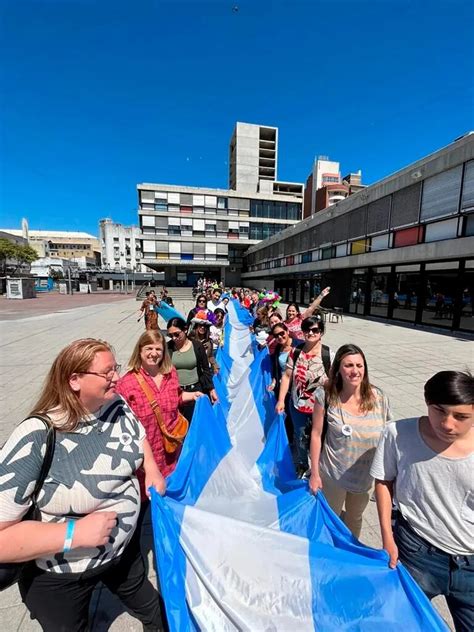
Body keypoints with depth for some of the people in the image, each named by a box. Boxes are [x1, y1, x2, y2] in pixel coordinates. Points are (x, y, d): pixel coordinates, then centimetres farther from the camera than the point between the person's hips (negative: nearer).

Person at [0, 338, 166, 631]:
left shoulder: (117, 407, -16)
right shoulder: (35, 440, -33)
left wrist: (152, 469, -9)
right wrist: (75, 533, -32)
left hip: (125, 547, 5)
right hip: (60, 578, -5)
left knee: (149, 604, 34)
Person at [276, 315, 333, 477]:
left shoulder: (329, 355, -16)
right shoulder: (295, 352, -7)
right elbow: (287, 376, -4)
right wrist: (281, 400, -5)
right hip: (297, 405, 3)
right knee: (299, 437, 23)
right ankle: (301, 465, 51)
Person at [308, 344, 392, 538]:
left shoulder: (378, 397, -15)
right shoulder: (326, 396, -22)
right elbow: (316, 435, -14)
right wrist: (314, 473, -9)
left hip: (366, 474, 2)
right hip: (333, 474, -2)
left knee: (355, 518, 28)